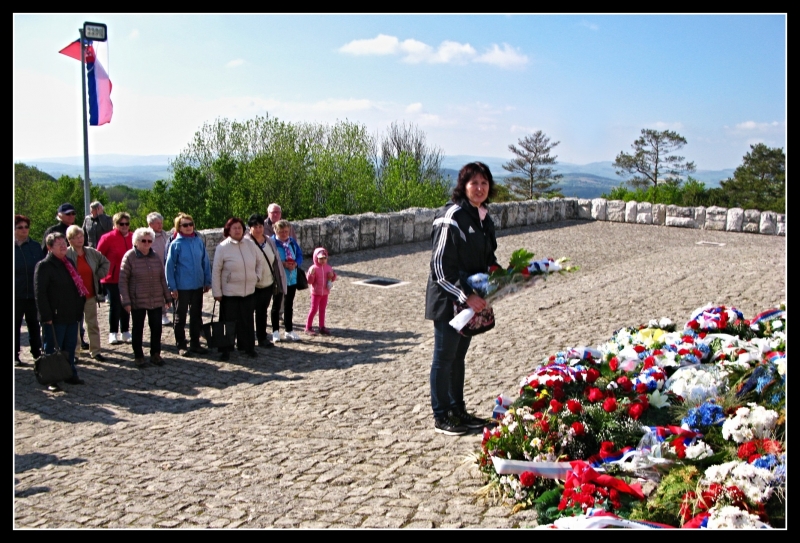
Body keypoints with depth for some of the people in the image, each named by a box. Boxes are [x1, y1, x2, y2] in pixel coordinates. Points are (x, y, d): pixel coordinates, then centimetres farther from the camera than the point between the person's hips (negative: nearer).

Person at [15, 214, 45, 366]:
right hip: (16, 295, -2)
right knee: (15, 325, 6)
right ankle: (15, 356, 14)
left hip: (34, 293, 2)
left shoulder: (35, 246, 3)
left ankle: (37, 352, 24)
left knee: (34, 324, 13)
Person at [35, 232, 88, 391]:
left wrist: (78, 309, 16)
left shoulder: (68, 263, 15)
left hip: (71, 315, 7)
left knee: (70, 347, 15)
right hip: (55, 317, -7)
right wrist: (46, 316, -19)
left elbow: (77, 286, 22)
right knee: (52, 349, 3)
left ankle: (71, 374, 26)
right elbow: (40, 293, -15)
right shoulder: (44, 266, -10)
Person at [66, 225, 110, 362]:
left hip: (90, 295, 5)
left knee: (93, 324, 11)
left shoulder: (92, 253, 3)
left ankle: (95, 351, 19)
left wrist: (99, 275, 8)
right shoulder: (66, 254, -12)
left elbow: (105, 262, 18)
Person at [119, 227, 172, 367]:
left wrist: (167, 297, 10)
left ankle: (155, 354, 19)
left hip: (156, 300, 4)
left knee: (156, 328, 6)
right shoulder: (129, 257, -7)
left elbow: (162, 278, 11)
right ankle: (138, 356, 19)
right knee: (138, 329, 8)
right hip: (137, 301, -4)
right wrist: (126, 301, -13)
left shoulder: (156, 256, 6)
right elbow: (123, 281, -8)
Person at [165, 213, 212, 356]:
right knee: (181, 317, 9)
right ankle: (181, 345, 19)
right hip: (182, 287, -4)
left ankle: (195, 343, 25)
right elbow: (169, 266, -8)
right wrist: (172, 287, -11)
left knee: (197, 316, 14)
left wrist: (207, 281, 5)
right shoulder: (176, 244, -10)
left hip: (198, 286, 4)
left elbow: (205, 262, 6)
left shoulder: (199, 241, 0)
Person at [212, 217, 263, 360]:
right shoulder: (222, 247, -9)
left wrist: (258, 276, 7)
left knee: (247, 321, 12)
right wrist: (217, 292, -8)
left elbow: (260, 261, 18)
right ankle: (225, 350, 14)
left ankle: (247, 347, 24)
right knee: (229, 322, 3)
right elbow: (216, 271, -7)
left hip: (249, 291, 4)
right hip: (229, 292, -4)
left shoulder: (250, 245, 2)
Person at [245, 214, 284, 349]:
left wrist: (277, 282, 12)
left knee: (263, 312, 16)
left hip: (268, 284, 5)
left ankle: (262, 338, 26)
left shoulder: (269, 241, 6)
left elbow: (276, 262, 12)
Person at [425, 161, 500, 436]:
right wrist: (466, 296, -23)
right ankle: (441, 417, 15)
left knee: (459, 355, 18)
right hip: (447, 300, -8)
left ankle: (458, 410, 30)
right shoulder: (451, 217, -18)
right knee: (444, 357, 4)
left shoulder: (484, 218, 8)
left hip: (471, 299, 8)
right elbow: (440, 267, -20)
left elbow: (487, 259, 20)